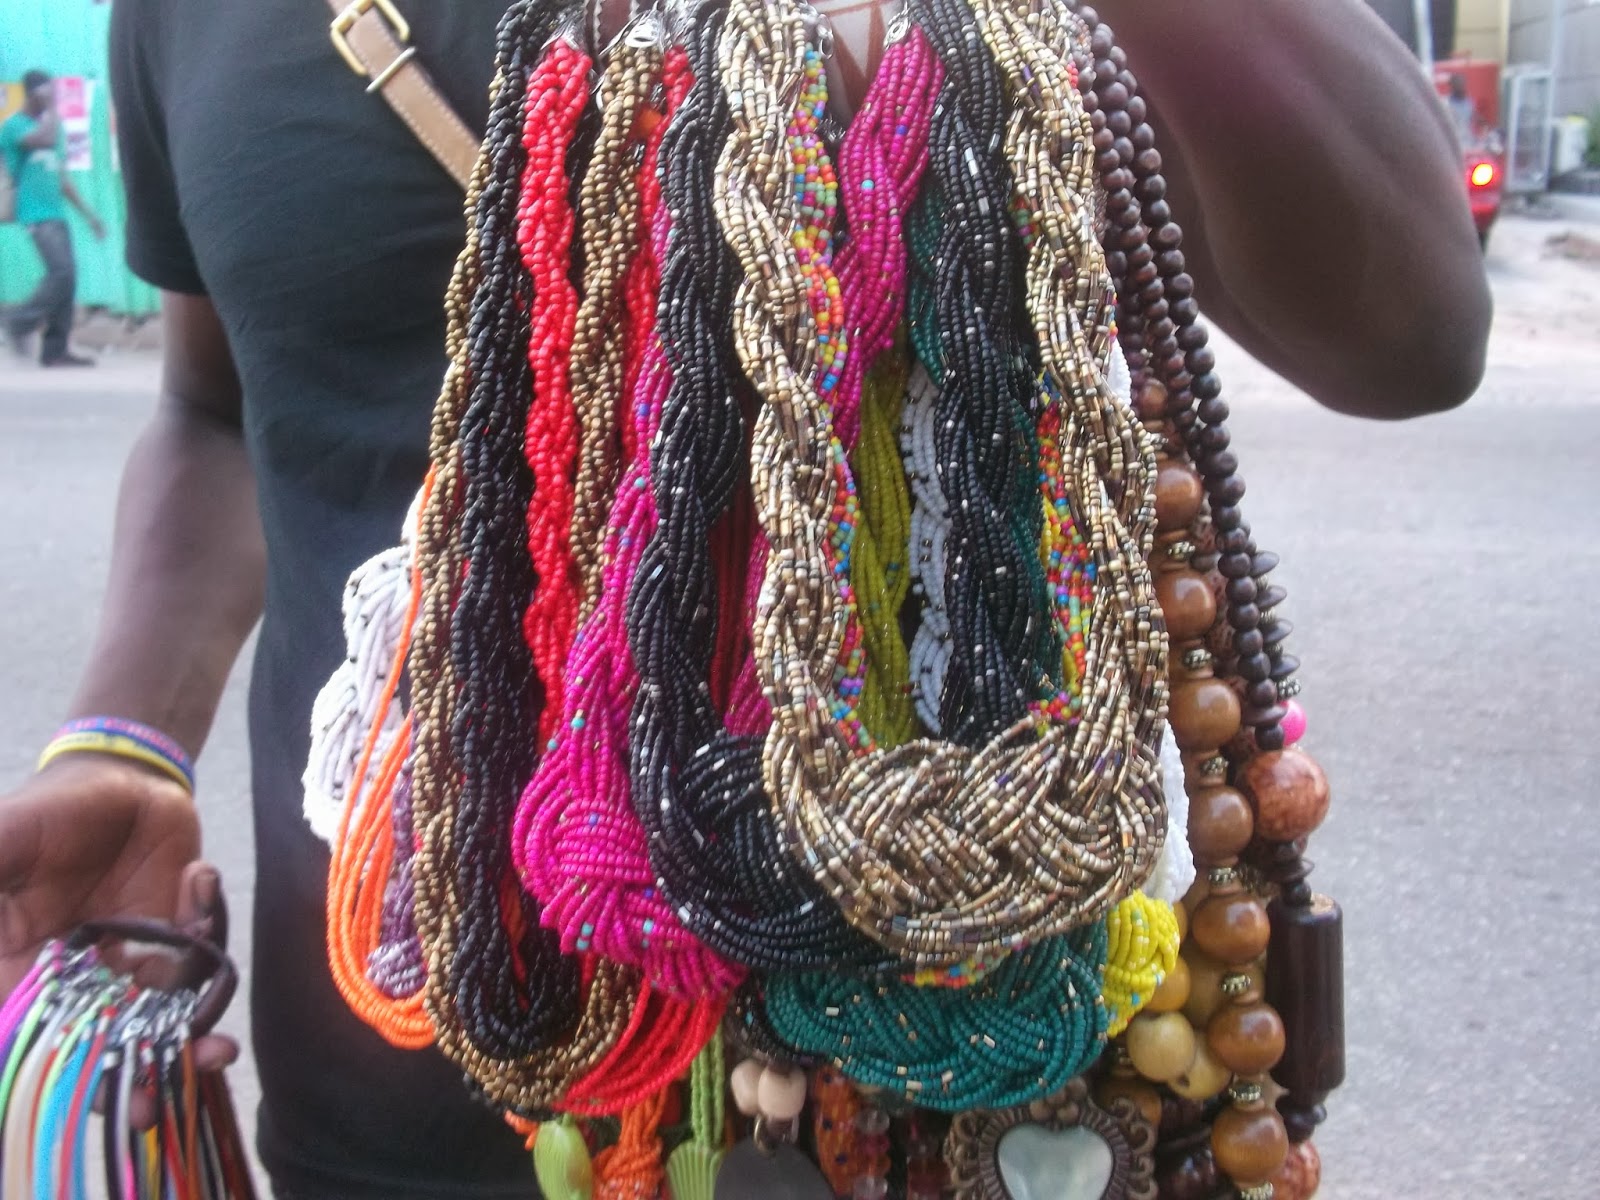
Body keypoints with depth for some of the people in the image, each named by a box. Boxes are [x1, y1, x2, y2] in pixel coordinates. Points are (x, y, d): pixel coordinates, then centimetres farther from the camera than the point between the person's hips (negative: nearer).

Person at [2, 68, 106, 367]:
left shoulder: (44, 125, 21)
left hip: (55, 213, 8)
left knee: (67, 276, 2)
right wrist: (51, 110, -10)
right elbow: (46, 140, -27)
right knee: (63, 272, -18)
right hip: (37, 214, -8)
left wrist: (87, 212, 22)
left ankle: (55, 350, 4)